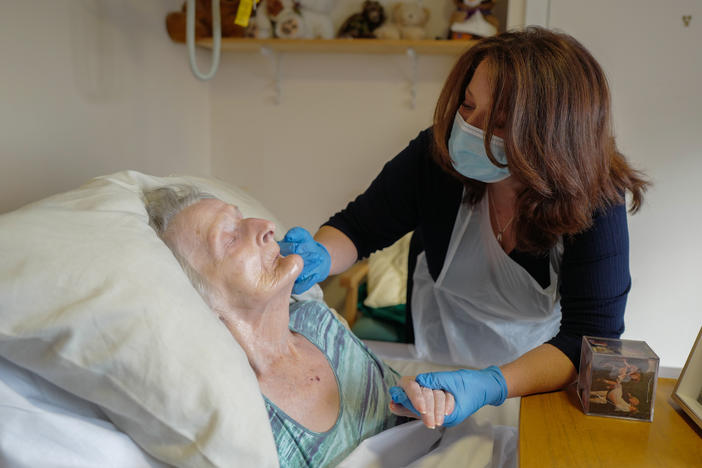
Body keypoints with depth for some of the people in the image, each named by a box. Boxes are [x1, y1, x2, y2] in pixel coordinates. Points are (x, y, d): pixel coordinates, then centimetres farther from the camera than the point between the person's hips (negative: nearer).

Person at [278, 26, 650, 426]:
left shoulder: (594, 200, -22)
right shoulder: (435, 154, -17)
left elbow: (592, 336, -25)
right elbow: (359, 227, -5)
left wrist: (492, 385, -41)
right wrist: (320, 258, -28)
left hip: (546, 374, -1)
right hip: (432, 360, 2)